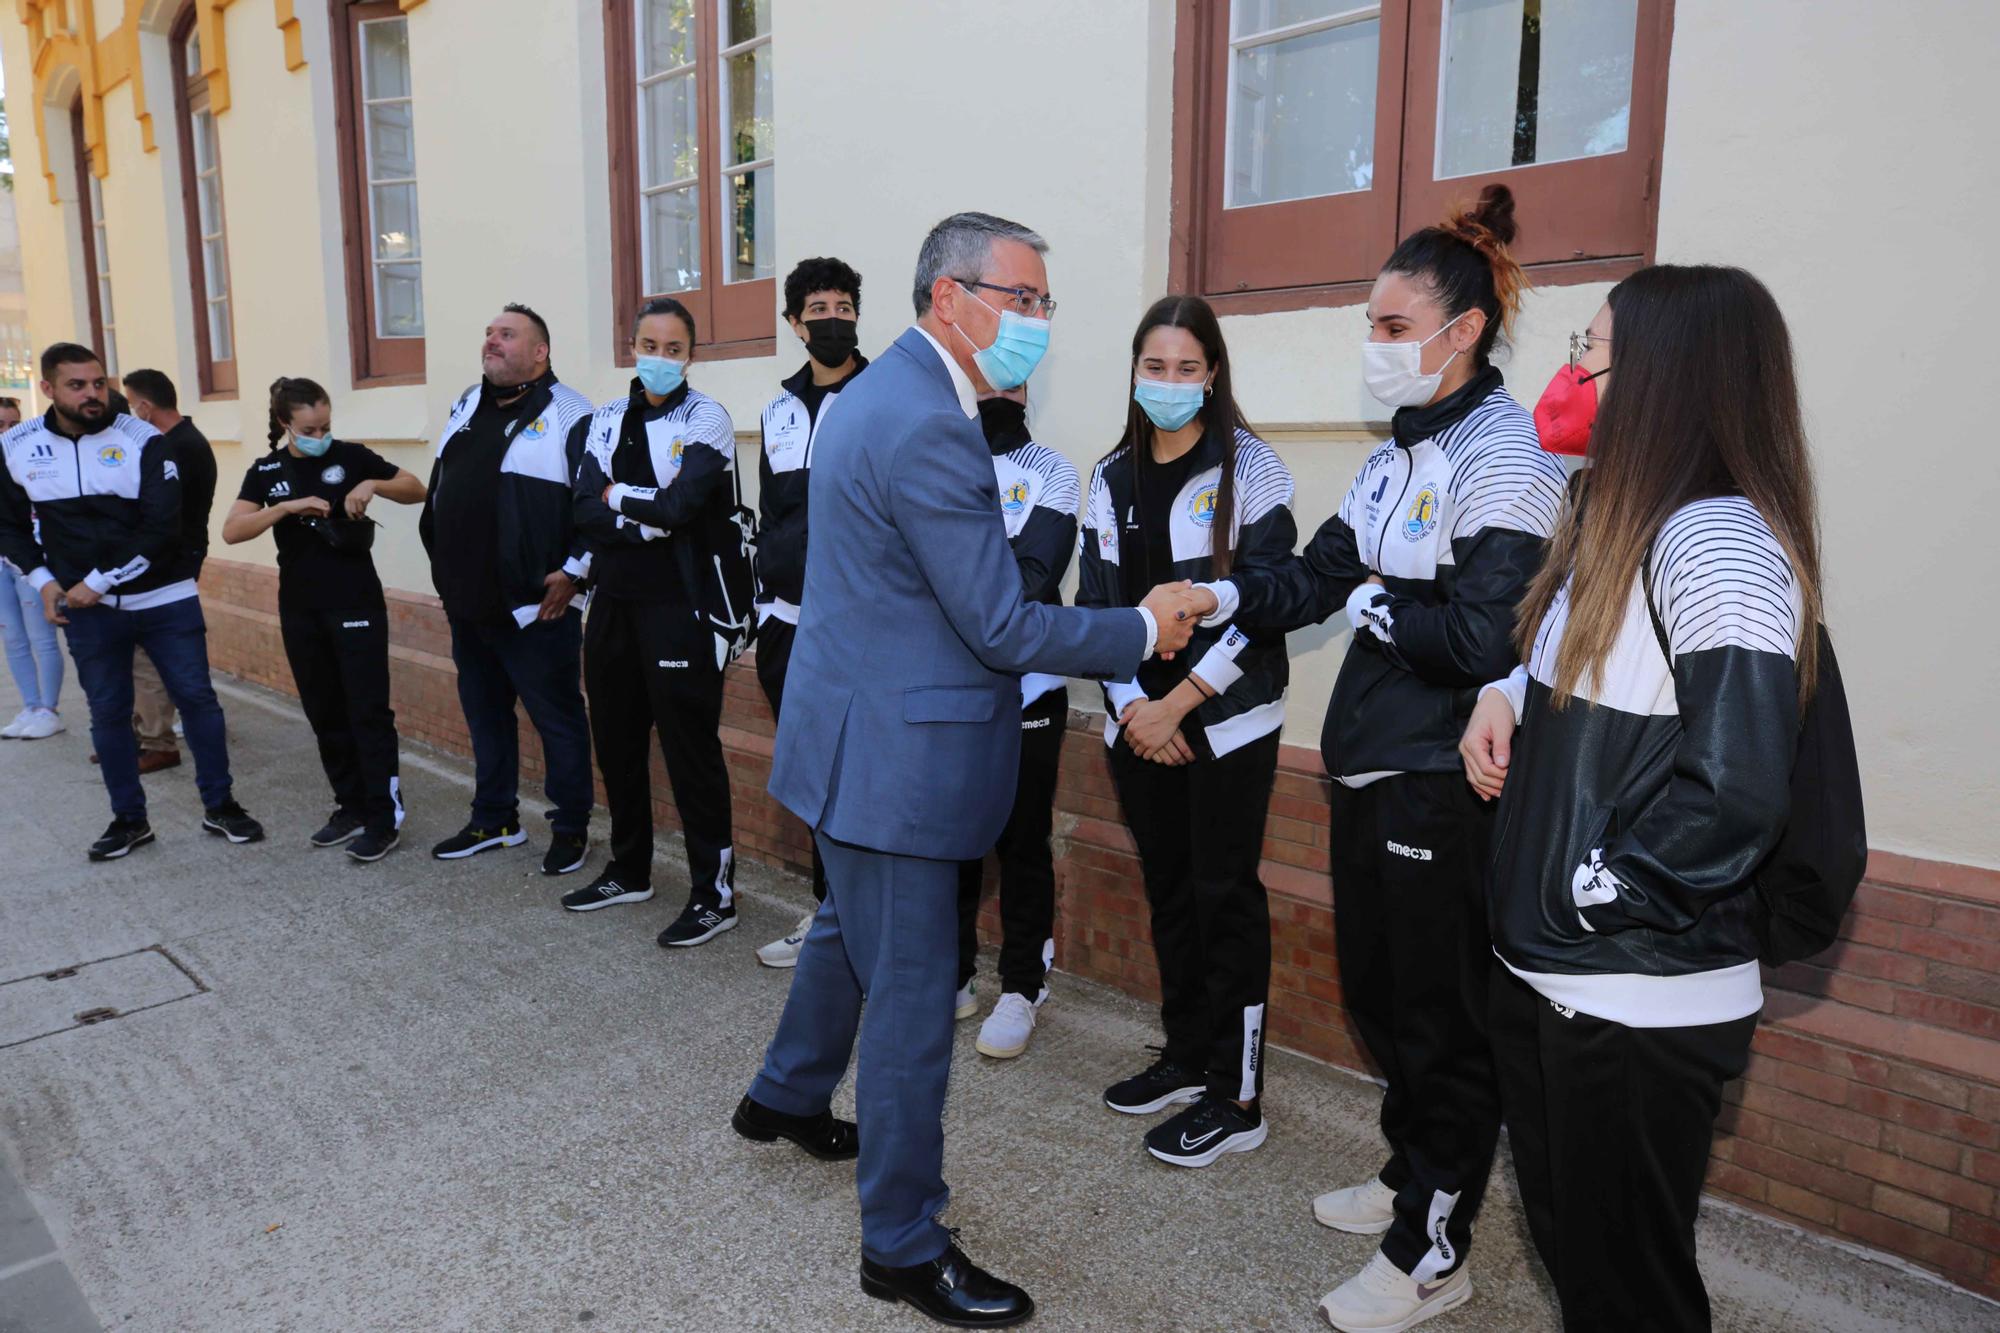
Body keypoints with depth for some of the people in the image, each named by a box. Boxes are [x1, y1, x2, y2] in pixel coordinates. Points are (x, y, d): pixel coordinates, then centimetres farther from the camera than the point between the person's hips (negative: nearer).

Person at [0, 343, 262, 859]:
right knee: (108, 713, 10)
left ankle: (219, 806, 17)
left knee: (196, 698, 3)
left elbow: (161, 527, -16)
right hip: (87, 609, 2)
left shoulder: (143, 440, -10)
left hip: (164, 599, -2)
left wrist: (99, 582, -17)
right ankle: (128, 819, 24)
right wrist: (43, 580, -3)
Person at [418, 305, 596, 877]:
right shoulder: (466, 406, 15)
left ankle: (572, 827, 16)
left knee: (556, 716, 2)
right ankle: (494, 819, 32)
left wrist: (574, 571, -16)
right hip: (467, 600, 8)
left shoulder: (569, 413, -9)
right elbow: (439, 490, 23)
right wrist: (444, 566, 19)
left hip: (536, 604, -8)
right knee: (484, 712, 17)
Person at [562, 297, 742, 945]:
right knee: (616, 740, 15)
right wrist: (652, 521, -14)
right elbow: (586, 513, -1)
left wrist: (617, 495, -4)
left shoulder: (705, 419, -5)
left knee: (691, 749, -3)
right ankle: (629, 869, 32)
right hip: (612, 602, 6)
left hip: (677, 606, -6)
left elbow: (679, 505, -19)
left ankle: (714, 893, 7)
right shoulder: (605, 421, 12)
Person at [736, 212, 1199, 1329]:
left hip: (863, 729, 11)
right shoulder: (927, 428, -23)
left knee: (852, 927, 29)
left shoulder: (886, 392, 10)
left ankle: (789, 1097, 52)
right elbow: (1004, 628, -22)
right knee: (912, 993, 2)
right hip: (892, 753, -11)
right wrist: (1144, 630, -10)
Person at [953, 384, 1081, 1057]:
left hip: (1022, 690, -2)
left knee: (1022, 844, 6)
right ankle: (951, 976, 28)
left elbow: (1032, 577, -12)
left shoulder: (1050, 472, 1)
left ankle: (1022, 987, 21)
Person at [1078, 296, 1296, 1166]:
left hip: (1226, 722, -5)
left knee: (1224, 896, 1)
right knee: (1167, 890, 14)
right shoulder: (1112, 478, 9)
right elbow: (1096, 603, 7)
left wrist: (1179, 703, -14)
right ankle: (1187, 1057, 30)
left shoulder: (1248, 467, -6)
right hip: (1136, 723, 5)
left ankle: (1237, 1099, 12)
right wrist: (1131, 705, -5)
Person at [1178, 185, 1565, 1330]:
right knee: (1379, 990, 21)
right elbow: (1325, 572, 11)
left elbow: (1482, 638, -25)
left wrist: (1375, 609, -10)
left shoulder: (1505, 452, -16)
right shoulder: (1405, 448, 11)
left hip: (1442, 785, -9)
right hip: (1371, 766, 9)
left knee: (1442, 1019, 6)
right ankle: (1411, 1177, 43)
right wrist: (1229, 596, -3)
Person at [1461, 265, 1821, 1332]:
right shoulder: (1618, 520, 10)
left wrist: (1602, 890, -16)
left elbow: (1734, 789, -28)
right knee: (1563, 1236, 24)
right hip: (1546, 971, 9)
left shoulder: (1717, 543, -20)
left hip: (1641, 1001, -9)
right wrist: (1507, 694, 2)